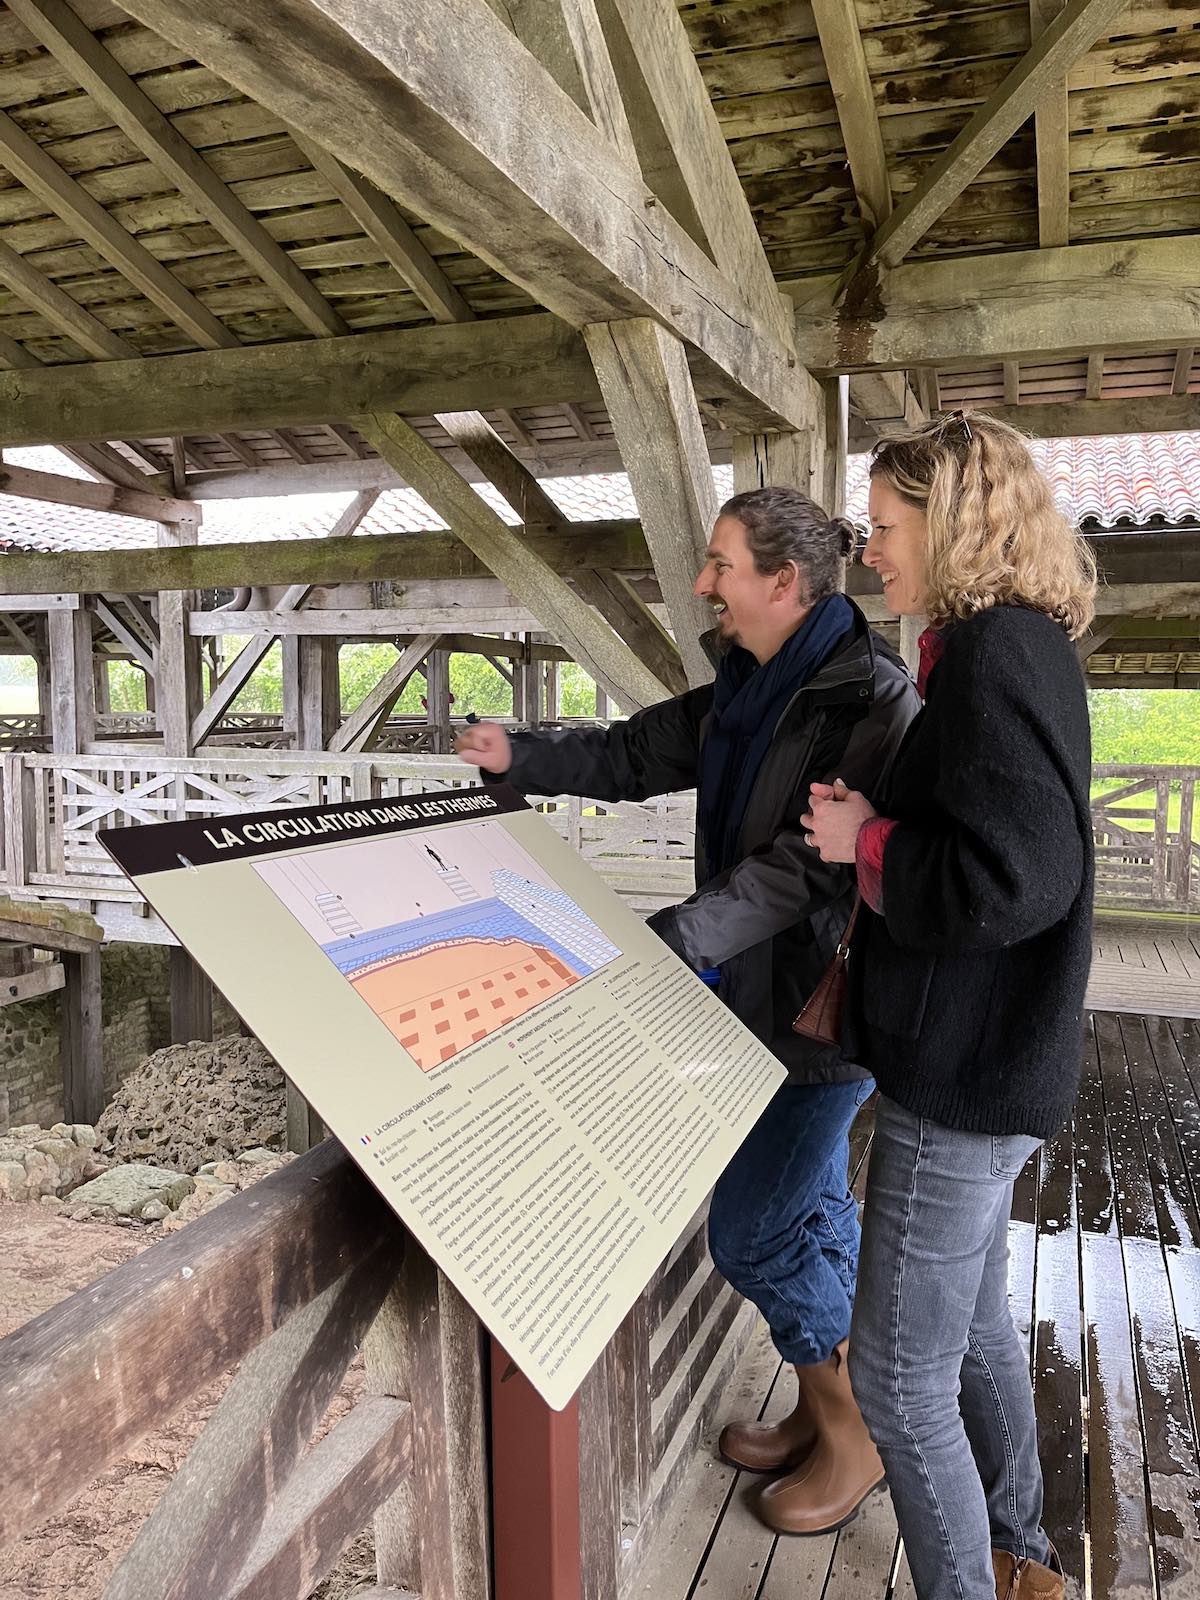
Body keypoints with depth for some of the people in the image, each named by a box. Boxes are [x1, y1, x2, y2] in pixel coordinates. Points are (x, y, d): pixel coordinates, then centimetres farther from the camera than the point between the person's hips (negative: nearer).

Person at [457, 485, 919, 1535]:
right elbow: (633, 756, 13)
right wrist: (520, 757, 1)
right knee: (808, 1212, 20)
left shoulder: (868, 698, -21)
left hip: (826, 1000, -8)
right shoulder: (744, 695, 7)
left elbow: (812, 865, -28)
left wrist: (672, 938, -32)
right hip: (764, 990, 8)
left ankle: (853, 1439, 24)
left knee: (751, 1232, 0)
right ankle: (822, 1412, 40)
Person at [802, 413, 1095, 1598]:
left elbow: (1011, 880, -30)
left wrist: (864, 842, -17)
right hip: (983, 1063, 10)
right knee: (976, 1326, 26)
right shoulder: (1020, 647, 9)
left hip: (965, 1079, -10)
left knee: (900, 1378, 4)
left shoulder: (995, 653, -21)